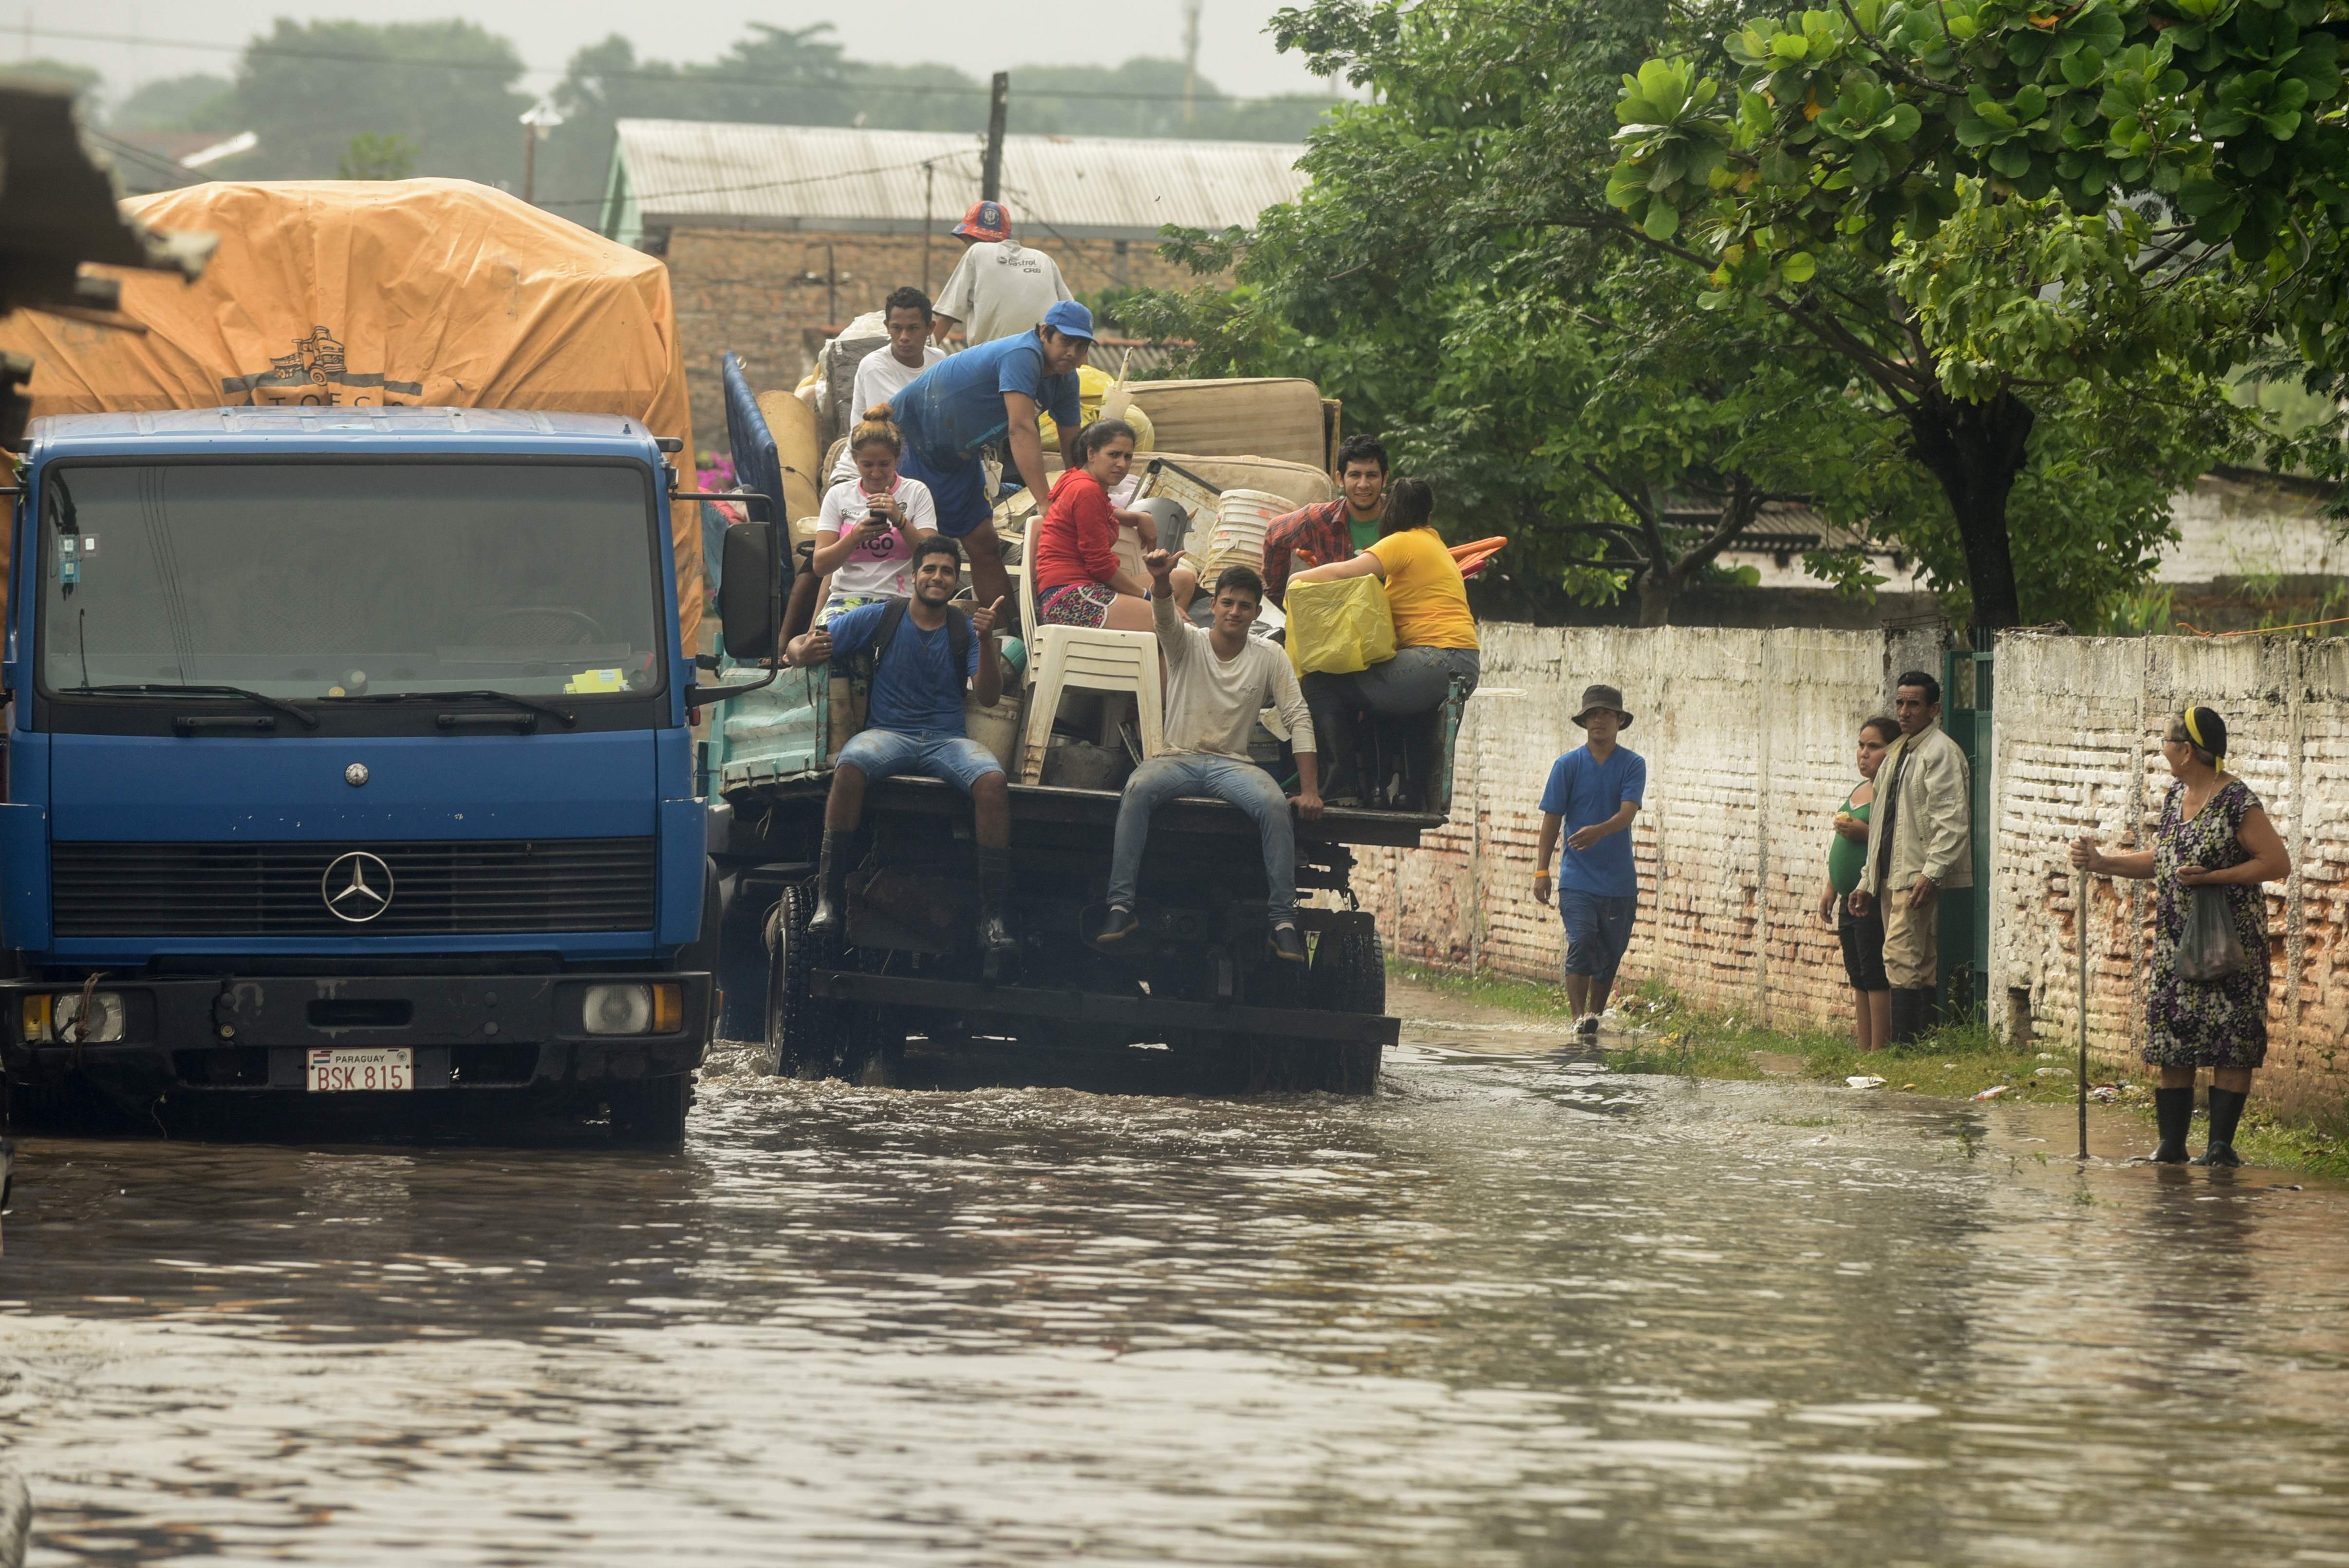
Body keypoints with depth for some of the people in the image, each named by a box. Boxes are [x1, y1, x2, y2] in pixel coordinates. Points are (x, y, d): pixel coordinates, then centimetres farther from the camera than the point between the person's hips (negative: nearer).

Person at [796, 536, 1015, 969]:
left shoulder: (965, 630, 10)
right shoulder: (880, 619, 7)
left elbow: (989, 697, 0)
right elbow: (802, 648, 7)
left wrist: (985, 642, -15)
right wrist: (807, 650, -19)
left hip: (947, 738, 1)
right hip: (888, 733, -1)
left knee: (992, 781, -32)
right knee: (849, 767, -37)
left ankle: (992, 915, -31)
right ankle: (828, 896, -33)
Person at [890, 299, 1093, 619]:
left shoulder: (1065, 380, -3)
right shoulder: (1023, 356, -31)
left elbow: (1072, 448, 4)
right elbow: (1022, 430, -40)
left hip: (958, 457, 8)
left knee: (983, 545, 5)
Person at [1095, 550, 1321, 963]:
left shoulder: (1270, 658, 6)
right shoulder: (1187, 643, 4)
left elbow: (1299, 720, 1)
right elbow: (1165, 615, -18)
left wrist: (1310, 790, -10)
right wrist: (1161, 579, -44)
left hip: (1232, 763, 1)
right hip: (1178, 757, -1)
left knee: (1273, 803, -33)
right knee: (1137, 789, -34)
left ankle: (1283, 918, -28)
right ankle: (1121, 907, -34)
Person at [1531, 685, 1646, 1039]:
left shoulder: (1633, 765, 1)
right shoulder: (1567, 766, 2)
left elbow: (1628, 812, -13)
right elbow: (1552, 820, 4)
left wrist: (1598, 832, -33)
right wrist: (1542, 870, -2)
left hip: (1620, 880, 1)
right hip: (1578, 879, -1)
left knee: (1610, 954, 7)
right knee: (1580, 945, -15)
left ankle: (1595, 1016, 23)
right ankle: (1579, 1018, -16)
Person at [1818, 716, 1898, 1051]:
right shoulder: (1858, 791, 20)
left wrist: (1865, 833, -24)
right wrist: (1831, 889, 23)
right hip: (1850, 899, 10)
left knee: (1875, 977, -10)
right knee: (1858, 978, 10)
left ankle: (1878, 1053, -9)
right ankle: (1863, 1051, 12)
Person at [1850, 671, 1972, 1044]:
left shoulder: (1941, 752, -7)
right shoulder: (1897, 754, 23)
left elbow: (1951, 821, -17)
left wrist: (1932, 873, -25)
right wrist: (1868, 881, 24)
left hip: (1920, 879, -9)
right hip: (1892, 879, 9)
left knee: (1903, 960, -16)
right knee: (1920, 969, 7)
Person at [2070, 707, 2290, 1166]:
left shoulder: (2237, 802, -14)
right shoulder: (2177, 797, 11)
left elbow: (2278, 863, -14)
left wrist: (2210, 877, -18)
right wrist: (2102, 863, 14)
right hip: (2176, 939, 8)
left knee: (2230, 1041, -4)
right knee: (2172, 1040, 5)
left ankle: (2221, 1142, -2)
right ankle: (2172, 1142, 10)